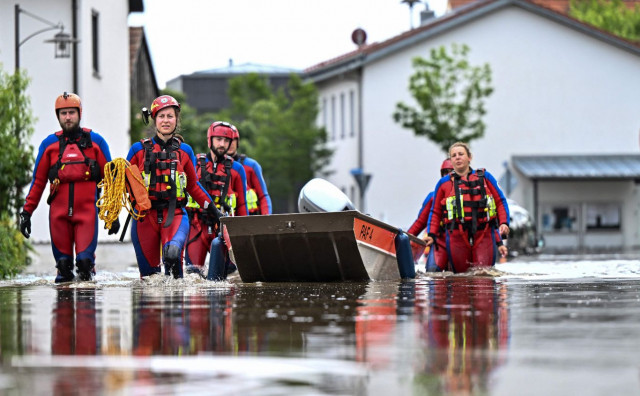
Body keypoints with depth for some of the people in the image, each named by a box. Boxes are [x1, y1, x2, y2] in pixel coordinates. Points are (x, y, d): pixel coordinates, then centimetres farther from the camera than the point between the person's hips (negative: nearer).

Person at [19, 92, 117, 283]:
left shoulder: (96, 141, 7)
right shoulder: (49, 144, 10)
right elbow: (38, 181, 13)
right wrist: (26, 211, 7)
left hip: (87, 210, -2)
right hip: (58, 212, 2)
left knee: (85, 259, -11)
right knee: (63, 261, 0)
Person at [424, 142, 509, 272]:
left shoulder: (484, 177, 9)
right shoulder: (444, 183, 9)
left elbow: (500, 201, 12)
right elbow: (435, 212, 14)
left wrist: (504, 223, -2)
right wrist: (431, 235, 3)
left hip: (484, 236, 0)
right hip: (457, 237, 0)